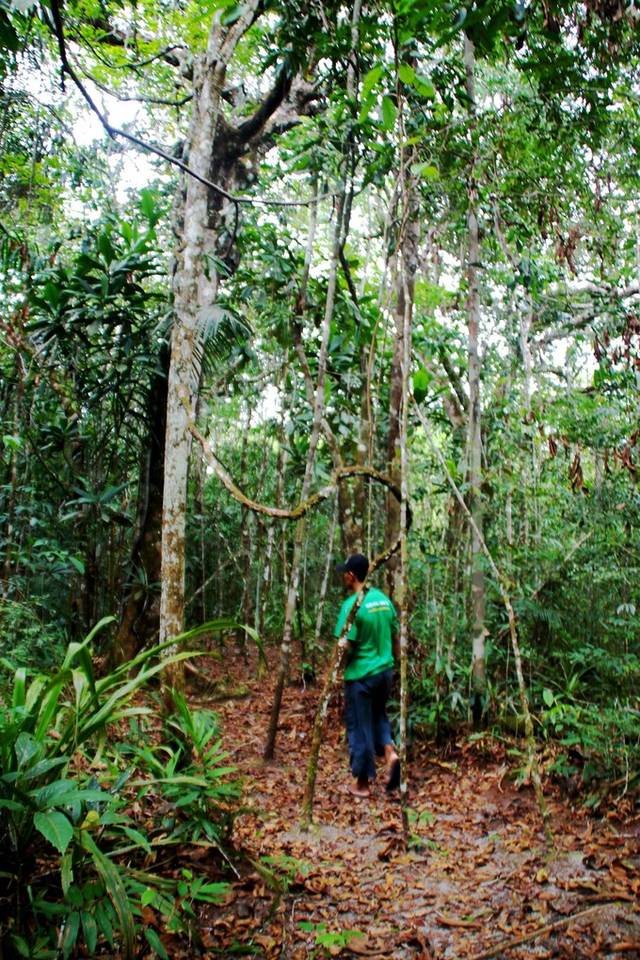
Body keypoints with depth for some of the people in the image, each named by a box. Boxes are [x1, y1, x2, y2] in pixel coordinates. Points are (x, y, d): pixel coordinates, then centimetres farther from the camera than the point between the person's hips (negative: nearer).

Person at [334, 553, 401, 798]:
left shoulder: (351, 605, -19)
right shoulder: (384, 599, 3)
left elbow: (346, 645, -19)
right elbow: (394, 635, 10)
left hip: (360, 674, -7)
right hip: (385, 670, 7)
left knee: (359, 727, 7)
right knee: (378, 715, 26)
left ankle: (362, 783, 17)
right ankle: (390, 753, 4)